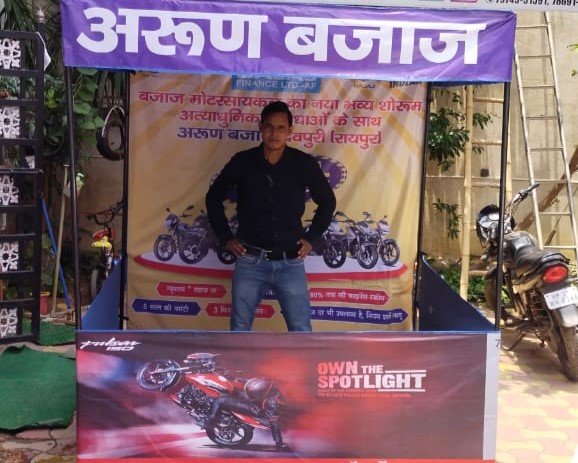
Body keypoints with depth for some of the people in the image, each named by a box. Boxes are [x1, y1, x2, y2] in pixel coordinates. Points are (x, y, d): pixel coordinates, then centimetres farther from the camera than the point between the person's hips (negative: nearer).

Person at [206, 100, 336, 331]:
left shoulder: (304, 164, -2)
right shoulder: (242, 161, -1)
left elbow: (327, 201, 13)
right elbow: (214, 197, 12)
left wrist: (312, 238, 6)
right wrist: (226, 238, 6)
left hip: (290, 262, 0)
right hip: (250, 261, 1)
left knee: (301, 330, 3)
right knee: (239, 328, 9)